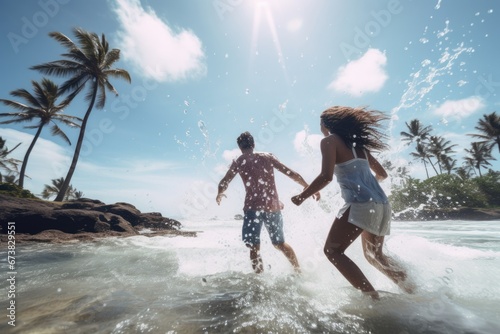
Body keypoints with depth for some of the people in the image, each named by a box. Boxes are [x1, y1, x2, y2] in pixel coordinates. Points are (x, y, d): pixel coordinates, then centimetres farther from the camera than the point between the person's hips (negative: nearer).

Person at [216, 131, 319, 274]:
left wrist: (220, 194, 19)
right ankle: (299, 271, 32)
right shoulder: (268, 157, 9)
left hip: (253, 207, -4)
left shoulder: (239, 162, 3)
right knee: (280, 243, 23)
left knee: (254, 246, 6)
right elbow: (293, 174, 6)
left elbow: (223, 183, -2)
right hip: (274, 207, 4)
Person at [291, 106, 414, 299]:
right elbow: (382, 174, 26)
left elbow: (326, 176, -15)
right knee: (374, 255, 25)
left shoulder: (329, 141, 0)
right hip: (382, 204, 9)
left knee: (333, 250, -2)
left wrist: (302, 196, -5)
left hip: (360, 204, -9)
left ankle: (373, 298, -7)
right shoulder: (357, 143, 22)